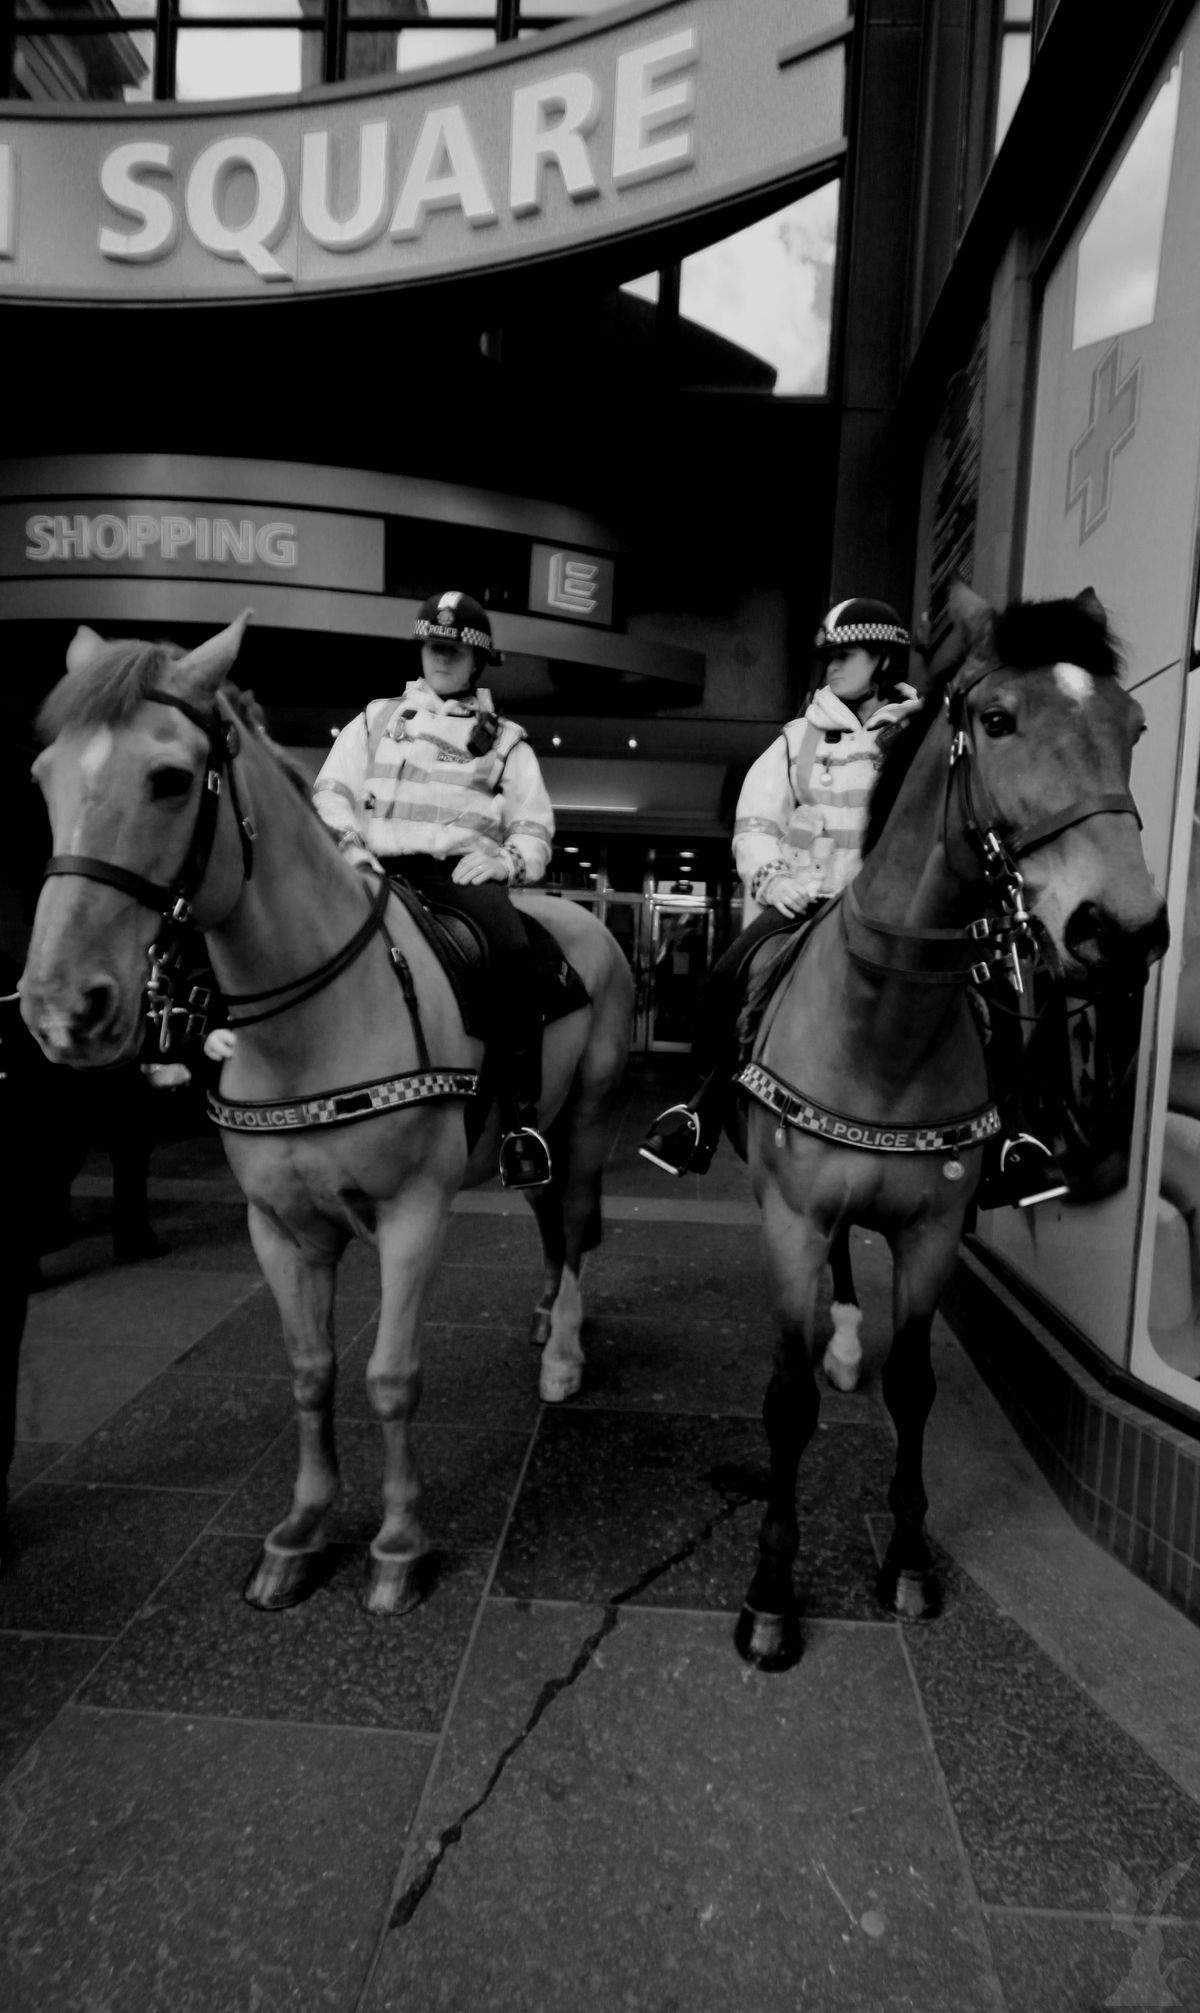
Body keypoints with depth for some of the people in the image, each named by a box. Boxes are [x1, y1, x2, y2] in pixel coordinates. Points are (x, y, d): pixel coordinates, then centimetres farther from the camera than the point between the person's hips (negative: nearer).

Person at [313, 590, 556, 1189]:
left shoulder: (504, 740, 22)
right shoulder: (377, 718, 25)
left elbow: (534, 828, 16)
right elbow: (331, 791, 17)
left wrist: (506, 859, -6)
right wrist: (349, 843, -3)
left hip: (461, 872, -1)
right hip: (381, 868, 2)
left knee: (512, 950, -34)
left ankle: (521, 1116, -31)